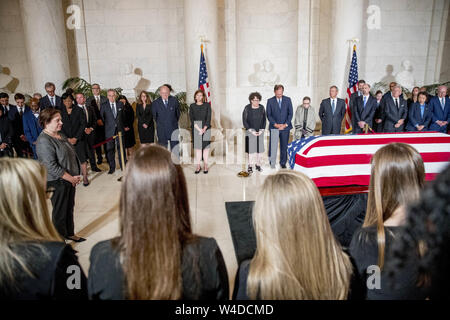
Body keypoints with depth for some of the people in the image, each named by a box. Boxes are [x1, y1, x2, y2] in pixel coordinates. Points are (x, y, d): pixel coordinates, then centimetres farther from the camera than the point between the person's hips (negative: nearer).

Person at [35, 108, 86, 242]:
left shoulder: (60, 135, 10)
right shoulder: (43, 141, -18)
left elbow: (72, 155, 16)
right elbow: (51, 166, -23)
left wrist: (76, 175, 4)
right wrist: (71, 178, -17)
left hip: (70, 180, 8)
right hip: (57, 182, -8)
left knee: (69, 208, 20)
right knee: (60, 212, 5)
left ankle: (70, 233, 37)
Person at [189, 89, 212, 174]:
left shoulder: (207, 105, 4)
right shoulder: (192, 106, 6)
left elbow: (209, 118, -2)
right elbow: (192, 119, -2)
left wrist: (204, 129, -12)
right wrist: (199, 129, -13)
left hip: (206, 129, 0)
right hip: (196, 130, 0)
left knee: (206, 147, 1)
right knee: (198, 148, 1)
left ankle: (205, 165, 9)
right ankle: (198, 166, 6)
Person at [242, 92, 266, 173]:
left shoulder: (262, 108, 2)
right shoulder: (247, 108, -7)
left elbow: (264, 120, 7)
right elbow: (244, 121, -5)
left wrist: (261, 130, -4)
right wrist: (251, 131, -10)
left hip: (260, 131, 3)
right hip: (251, 131, -3)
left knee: (260, 148, 1)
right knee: (251, 148, -7)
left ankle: (258, 165, 11)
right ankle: (250, 166, 0)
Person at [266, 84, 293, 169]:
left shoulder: (288, 100, 6)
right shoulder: (270, 101, 1)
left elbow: (290, 113, 4)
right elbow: (268, 115, -1)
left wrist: (285, 124, -8)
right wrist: (275, 124, -12)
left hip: (285, 127, 2)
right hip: (274, 127, -1)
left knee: (284, 146, 6)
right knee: (273, 146, -6)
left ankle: (283, 163, 17)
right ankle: (272, 163, 6)